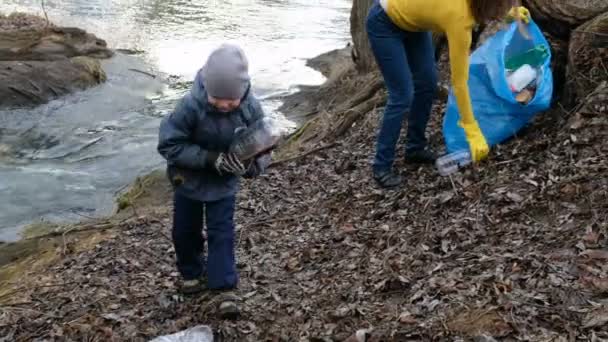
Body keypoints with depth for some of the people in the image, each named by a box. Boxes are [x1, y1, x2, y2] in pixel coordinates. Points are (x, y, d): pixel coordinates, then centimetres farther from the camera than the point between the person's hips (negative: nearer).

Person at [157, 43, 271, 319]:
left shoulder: (251, 109, -23)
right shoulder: (191, 105, -32)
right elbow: (169, 144, -27)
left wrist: (253, 165, -36)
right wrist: (210, 158, -35)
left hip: (224, 183, 0)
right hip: (189, 179, 0)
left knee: (222, 233, 2)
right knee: (185, 231, 16)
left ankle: (226, 287, 11)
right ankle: (192, 272, 41)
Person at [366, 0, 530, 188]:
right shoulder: (460, 19, -33)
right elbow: (459, 81, -29)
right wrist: (473, 133, -26)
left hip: (410, 21, 9)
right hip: (384, 24, -9)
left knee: (427, 84, 8)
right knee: (403, 96, -10)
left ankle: (415, 148, 24)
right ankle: (381, 166, 2)